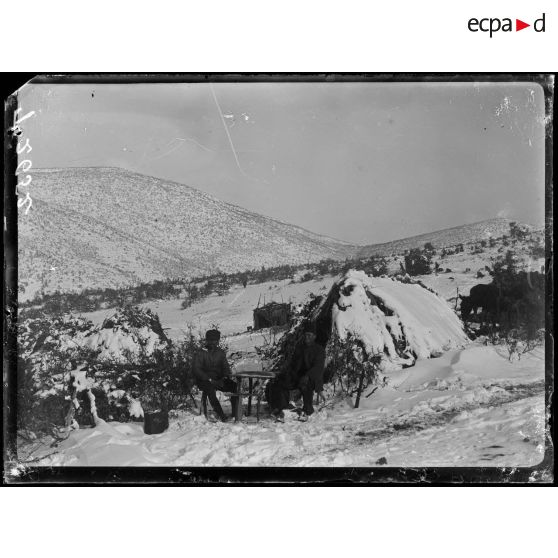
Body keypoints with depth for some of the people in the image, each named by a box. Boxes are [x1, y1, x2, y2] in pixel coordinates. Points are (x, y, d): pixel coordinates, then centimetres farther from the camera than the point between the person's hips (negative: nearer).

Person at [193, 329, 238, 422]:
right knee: (210, 389, -38)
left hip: (219, 380, 4)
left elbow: (226, 367, 12)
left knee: (234, 386, -22)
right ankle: (221, 415, -36)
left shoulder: (220, 352, 13)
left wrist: (224, 378, -10)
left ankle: (235, 413, -20)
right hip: (204, 381, -4)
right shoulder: (200, 354, -1)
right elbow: (196, 370, -10)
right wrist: (210, 380, -20)